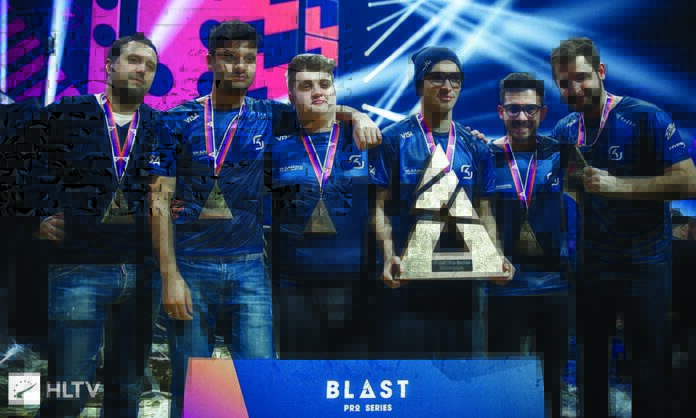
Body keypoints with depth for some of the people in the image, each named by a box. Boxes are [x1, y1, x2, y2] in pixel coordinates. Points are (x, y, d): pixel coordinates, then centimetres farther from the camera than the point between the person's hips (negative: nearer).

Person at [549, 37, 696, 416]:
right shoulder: (565, 130, 3)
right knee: (590, 359, 16)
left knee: (647, 364, 2)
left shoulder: (646, 118, -15)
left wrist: (617, 185, -28)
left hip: (643, 266, -5)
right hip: (591, 263, 6)